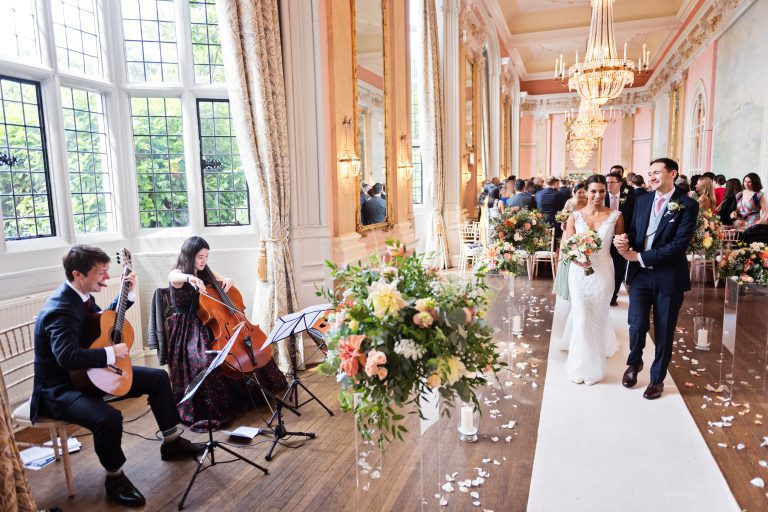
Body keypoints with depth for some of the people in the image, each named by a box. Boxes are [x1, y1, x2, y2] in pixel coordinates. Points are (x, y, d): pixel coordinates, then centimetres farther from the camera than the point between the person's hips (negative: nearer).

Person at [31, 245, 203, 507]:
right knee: (108, 417, -36)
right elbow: (67, 356, -41)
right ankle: (115, 477, -7)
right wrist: (111, 353, -29)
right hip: (60, 389, -10)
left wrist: (128, 292, 10)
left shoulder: (82, 296, 1)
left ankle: (172, 441, 22)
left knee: (157, 377, 8)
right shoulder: (60, 309, -28)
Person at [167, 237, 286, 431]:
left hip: (208, 325, 7)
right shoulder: (177, 274, -10)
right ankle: (206, 413, -18)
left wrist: (227, 281, -4)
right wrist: (191, 278, -59)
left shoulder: (205, 273, 9)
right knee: (205, 360, -34)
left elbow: (225, 283, 22)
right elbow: (173, 277, -36)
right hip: (187, 331, -7)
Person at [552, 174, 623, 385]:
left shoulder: (615, 216, -3)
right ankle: (581, 365, 27)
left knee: (597, 317, 9)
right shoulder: (575, 216, -2)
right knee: (581, 317, 6)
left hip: (603, 271, 0)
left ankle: (593, 366, 29)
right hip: (579, 272, 1)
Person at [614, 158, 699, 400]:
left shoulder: (688, 205, -9)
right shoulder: (643, 200, 7)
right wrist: (624, 241, -15)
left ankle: (657, 378, 29)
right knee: (637, 324, -1)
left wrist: (639, 257, -18)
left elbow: (679, 245, -16)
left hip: (668, 276, -3)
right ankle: (634, 363, 30)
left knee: (664, 331, 10)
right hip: (639, 273, 3)